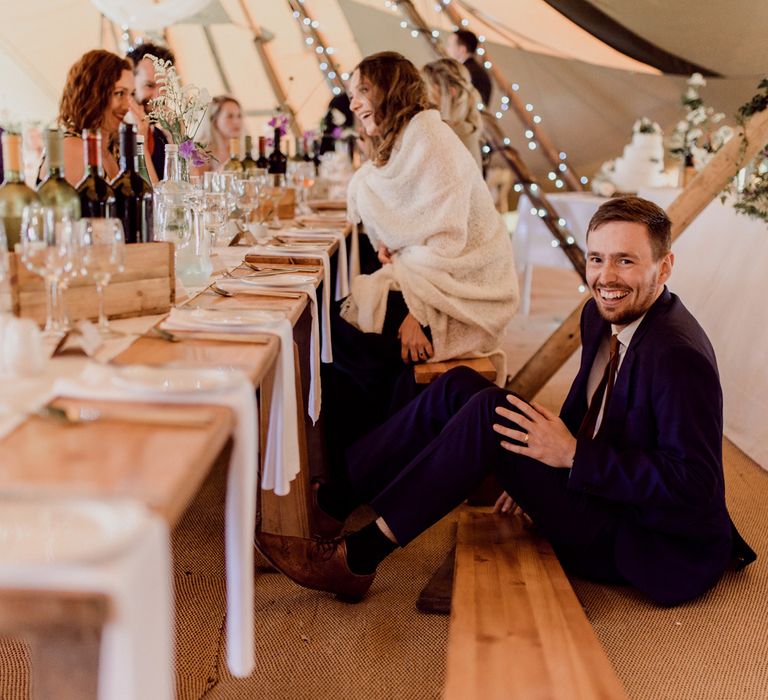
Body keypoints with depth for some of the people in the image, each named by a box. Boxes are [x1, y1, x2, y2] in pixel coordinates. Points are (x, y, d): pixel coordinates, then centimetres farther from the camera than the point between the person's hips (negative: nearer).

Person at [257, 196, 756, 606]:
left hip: (651, 548, -9)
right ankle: (327, 499, -2)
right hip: (596, 491, 9)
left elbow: (694, 483, -27)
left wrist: (574, 455, -27)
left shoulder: (679, 357, -24)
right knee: (460, 387, -2)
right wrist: (536, 474, 4)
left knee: (488, 412, -25)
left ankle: (358, 558, -19)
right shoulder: (603, 315, 4)